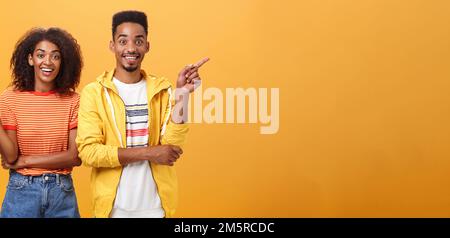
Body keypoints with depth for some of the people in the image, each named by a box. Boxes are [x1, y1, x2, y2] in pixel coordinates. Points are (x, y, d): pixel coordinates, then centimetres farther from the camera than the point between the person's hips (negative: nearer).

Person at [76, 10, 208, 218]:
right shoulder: (93, 92, -5)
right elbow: (88, 151, -13)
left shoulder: (161, 90, 2)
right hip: (113, 207, -2)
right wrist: (147, 153, -16)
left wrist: (182, 93, -16)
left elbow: (172, 146, -8)